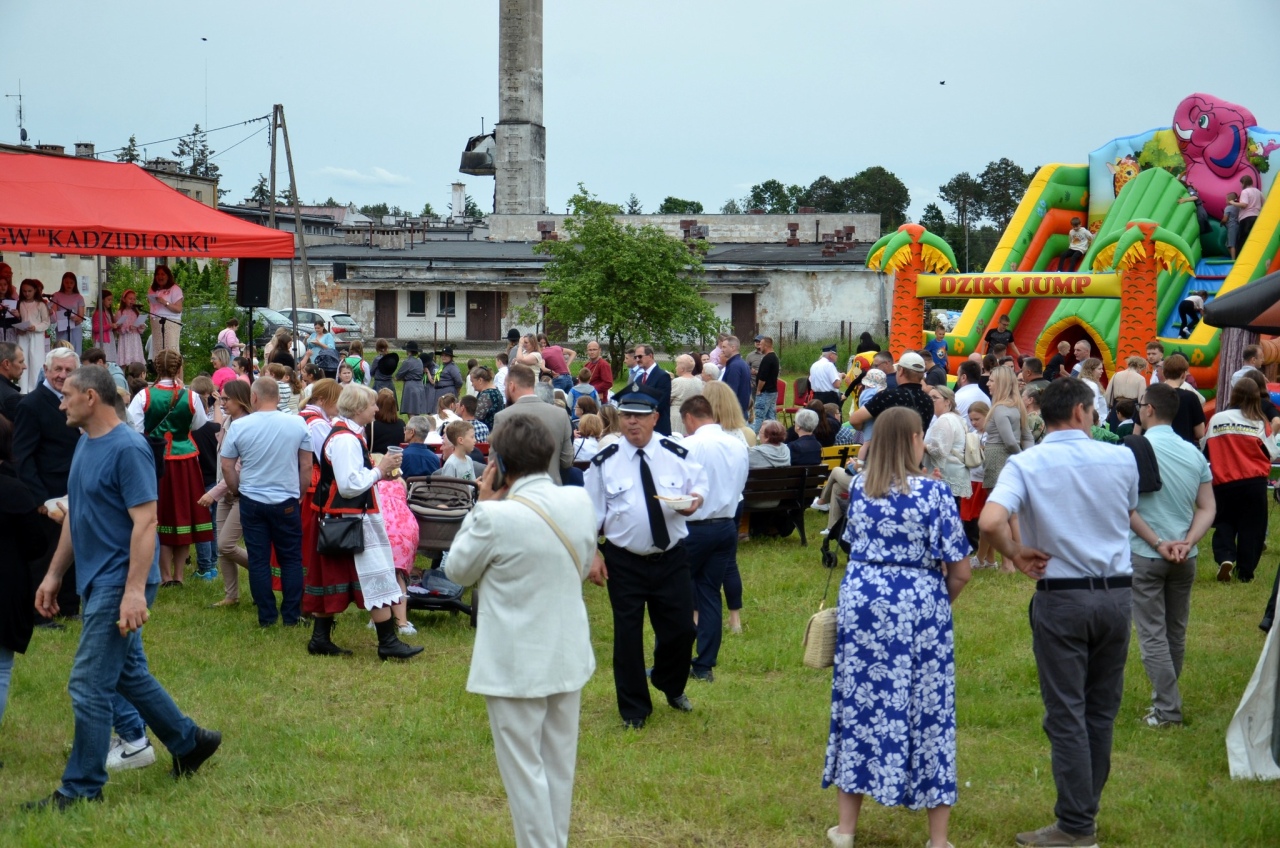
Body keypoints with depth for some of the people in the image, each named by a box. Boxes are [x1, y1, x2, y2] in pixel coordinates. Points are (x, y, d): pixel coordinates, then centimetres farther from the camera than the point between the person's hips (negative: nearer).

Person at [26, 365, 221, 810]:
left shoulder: (127, 449, -18)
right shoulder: (85, 443, 10)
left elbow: (145, 521, -22)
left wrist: (135, 590, -27)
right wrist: (54, 574, 18)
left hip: (118, 585, -9)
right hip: (97, 581, 9)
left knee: (89, 685, -4)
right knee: (130, 674, 17)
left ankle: (82, 788, 6)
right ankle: (189, 743, 31)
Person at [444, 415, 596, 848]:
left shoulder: (497, 517, -21)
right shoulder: (580, 503, -4)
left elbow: (457, 569, -5)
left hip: (516, 666, -6)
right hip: (569, 657, 6)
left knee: (525, 770, 5)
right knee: (559, 766, 18)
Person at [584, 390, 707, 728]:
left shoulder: (677, 455, -1)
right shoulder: (605, 462, -4)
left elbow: (700, 483, 12)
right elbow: (592, 512, 1)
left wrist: (695, 499, -11)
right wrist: (593, 554, -5)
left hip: (671, 558, 1)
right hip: (624, 561, -1)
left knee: (680, 629, 5)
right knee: (627, 634, 3)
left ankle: (672, 688, 36)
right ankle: (634, 709, 19)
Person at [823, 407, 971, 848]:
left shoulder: (858, 487, 3)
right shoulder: (933, 492, -9)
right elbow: (960, 572, -7)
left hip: (861, 601, 4)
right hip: (918, 607, -3)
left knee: (859, 702, 11)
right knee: (927, 710, 5)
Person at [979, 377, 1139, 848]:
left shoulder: (1026, 464, -10)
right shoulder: (1122, 459, -1)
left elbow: (990, 522, -25)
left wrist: (1018, 556, -9)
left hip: (1061, 597, -3)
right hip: (1117, 593, 3)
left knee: (1067, 715, 3)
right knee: (1101, 711, 15)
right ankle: (1087, 807, 26)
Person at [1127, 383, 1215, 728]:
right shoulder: (1194, 453, 5)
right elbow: (1208, 508, 2)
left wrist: (1158, 543, -14)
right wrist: (1187, 542, -7)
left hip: (1145, 556, -5)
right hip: (1185, 558, 5)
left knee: (1153, 635, 0)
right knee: (1176, 633, 17)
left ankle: (1167, 709, -1)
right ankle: (1167, 697, 29)